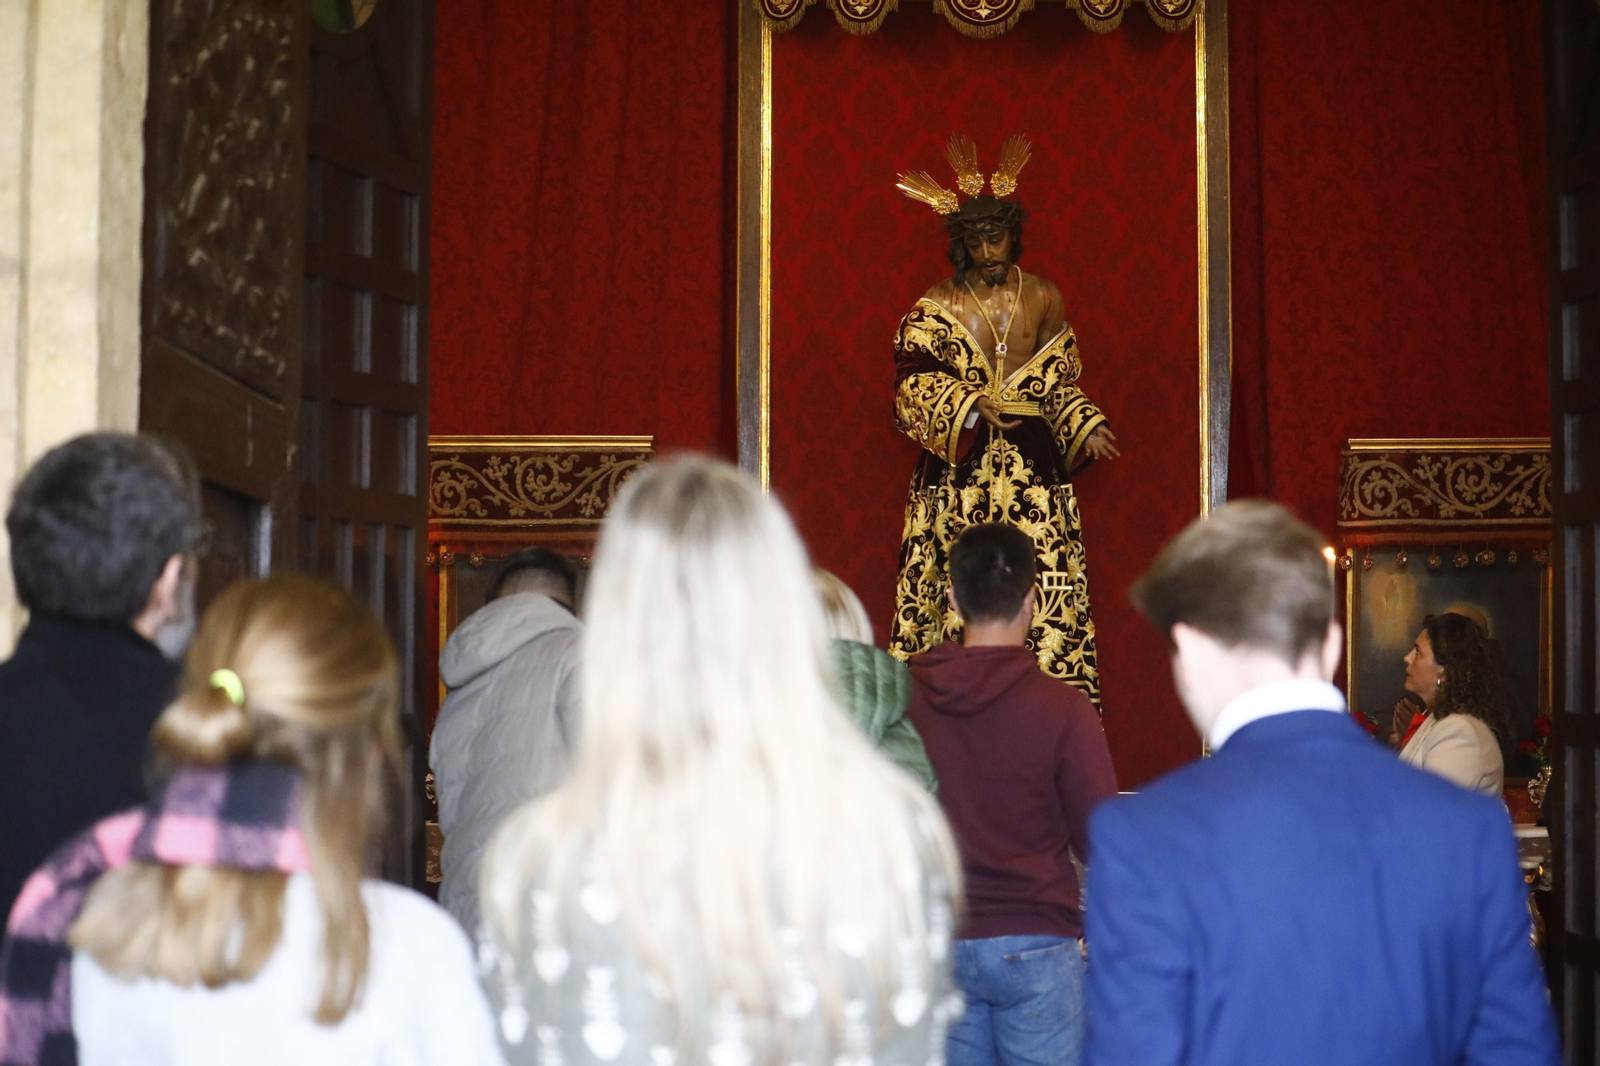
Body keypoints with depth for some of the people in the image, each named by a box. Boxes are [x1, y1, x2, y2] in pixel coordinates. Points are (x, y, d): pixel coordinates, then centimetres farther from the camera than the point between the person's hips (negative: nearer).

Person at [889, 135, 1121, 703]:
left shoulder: (1043, 298, 10)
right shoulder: (938, 304, 3)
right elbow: (913, 380, -5)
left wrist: (1086, 426, 4)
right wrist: (969, 407, -19)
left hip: (1031, 462, 2)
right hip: (960, 462, -1)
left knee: (1044, 585, -5)